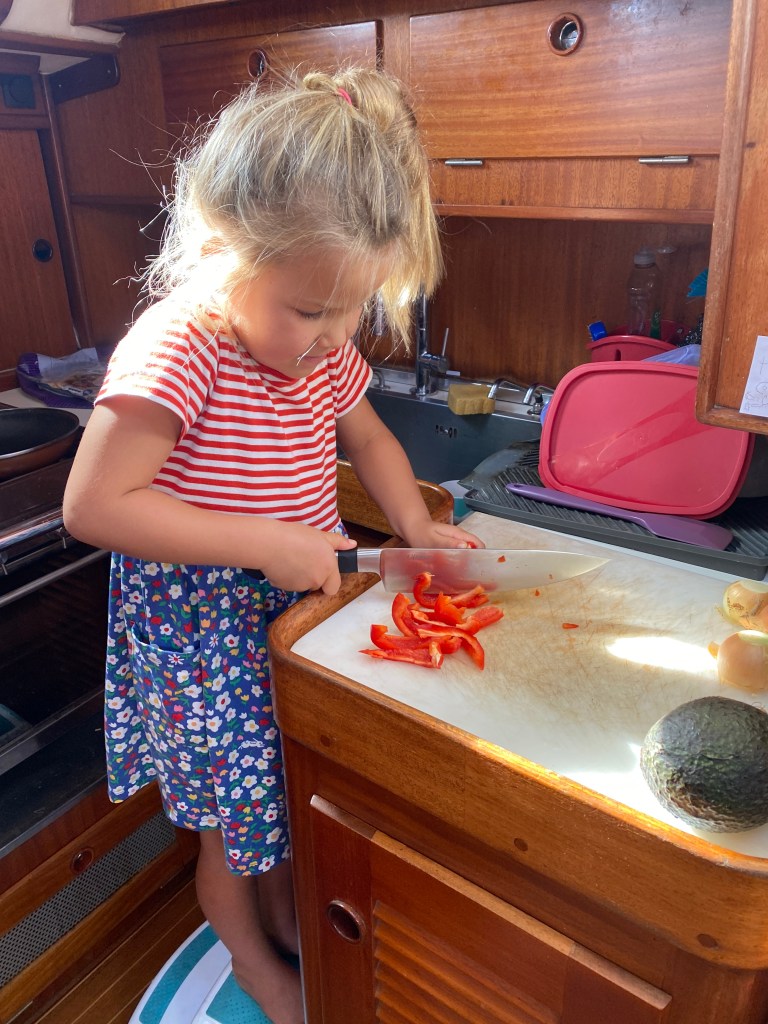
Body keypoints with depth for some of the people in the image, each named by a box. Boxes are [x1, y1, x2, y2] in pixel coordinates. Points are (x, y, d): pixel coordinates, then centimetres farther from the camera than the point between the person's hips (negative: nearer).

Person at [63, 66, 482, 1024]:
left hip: (297, 604, 6)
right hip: (205, 628, -6)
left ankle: (287, 915, 51)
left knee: (290, 785, 22)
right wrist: (265, 543, -28)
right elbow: (93, 505, -25)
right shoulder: (174, 349, -24)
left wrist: (414, 523, -3)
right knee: (235, 810, 14)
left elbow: (367, 435, 14)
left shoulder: (323, 345, -3)